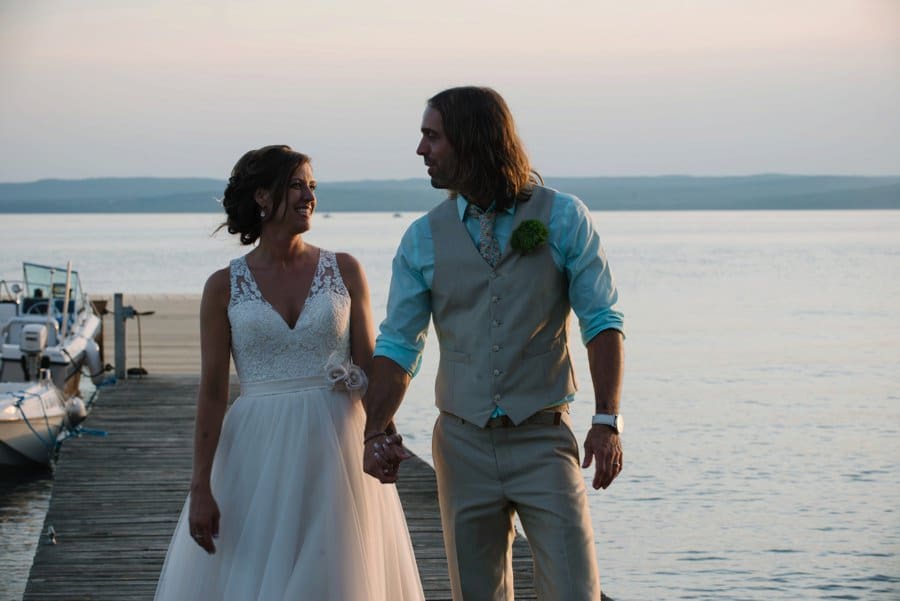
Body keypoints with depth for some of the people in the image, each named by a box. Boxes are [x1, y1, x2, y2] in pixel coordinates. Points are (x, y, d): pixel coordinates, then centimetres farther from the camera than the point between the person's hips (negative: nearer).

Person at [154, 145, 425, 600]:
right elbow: (212, 391, 0)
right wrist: (200, 487, -5)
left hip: (336, 448, 1)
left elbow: (370, 366, 4)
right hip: (258, 455, -1)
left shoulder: (344, 271, 4)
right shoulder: (224, 287, 1)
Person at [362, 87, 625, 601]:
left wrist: (608, 421, -12)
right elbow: (399, 345, 8)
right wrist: (376, 432, -6)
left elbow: (602, 321, -3)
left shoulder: (563, 218, -2)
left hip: (544, 440, -3)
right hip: (463, 443, 3)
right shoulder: (424, 239, 5)